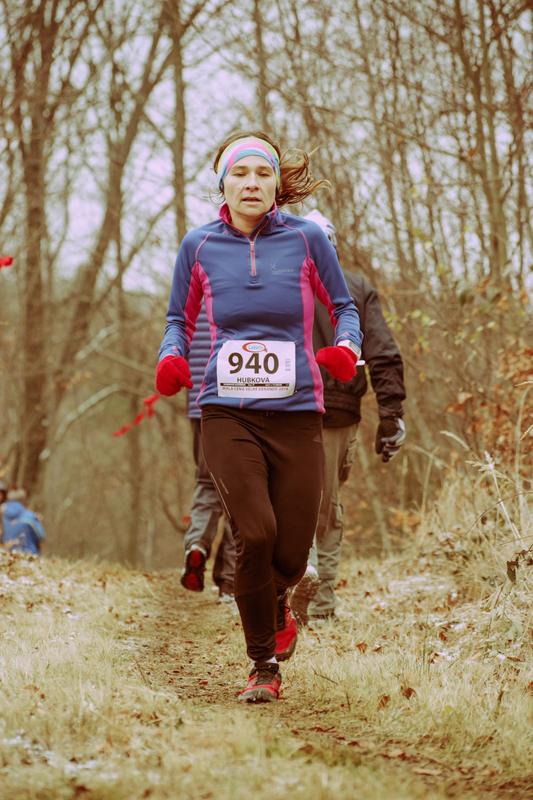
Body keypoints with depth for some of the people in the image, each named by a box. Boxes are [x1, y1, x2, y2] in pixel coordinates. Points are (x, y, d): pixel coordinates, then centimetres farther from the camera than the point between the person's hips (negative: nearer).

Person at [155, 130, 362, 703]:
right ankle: (264, 666, 1)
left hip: (297, 413, 1)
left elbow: (343, 308, 11)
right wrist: (171, 358, -5)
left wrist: (346, 348, -11)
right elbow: (179, 319, 16)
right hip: (227, 414, 0)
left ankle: (274, 606, 39)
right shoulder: (198, 247, 4)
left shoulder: (306, 239, 1)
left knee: (291, 554, -1)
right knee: (255, 533, -20)